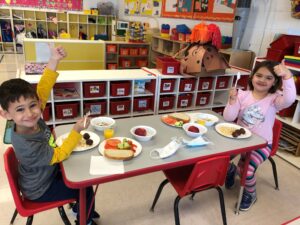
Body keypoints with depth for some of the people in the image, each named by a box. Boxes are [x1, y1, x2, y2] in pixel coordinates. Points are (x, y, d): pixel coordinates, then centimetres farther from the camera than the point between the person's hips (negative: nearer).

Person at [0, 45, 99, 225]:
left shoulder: (33, 119, -21)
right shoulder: (26, 146, -39)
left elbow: (42, 90, -24)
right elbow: (59, 155, -27)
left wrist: (54, 61, -34)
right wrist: (77, 131, -29)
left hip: (48, 172, 7)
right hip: (40, 189, -6)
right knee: (87, 190, 3)